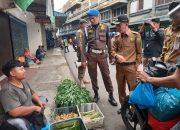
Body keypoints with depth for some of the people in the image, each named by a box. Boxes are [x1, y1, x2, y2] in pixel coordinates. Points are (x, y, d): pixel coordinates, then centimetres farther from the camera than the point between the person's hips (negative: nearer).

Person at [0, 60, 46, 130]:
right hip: (12, 119, -9)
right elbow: (15, 112, -36)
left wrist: (39, 101, -5)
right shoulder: (7, 91, -27)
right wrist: (34, 108, -24)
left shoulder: (24, 82, 1)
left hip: (28, 112, 9)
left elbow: (32, 93, 15)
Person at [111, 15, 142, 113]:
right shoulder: (118, 37, 7)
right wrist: (117, 56, -10)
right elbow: (113, 50, 11)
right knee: (120, 88, 16)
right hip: (119, 66, 5)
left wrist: (137, 66, -6)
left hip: (130, 67, -5)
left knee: (133, 89, 5)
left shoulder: (135, 35, -6)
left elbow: (139, 52, -3)